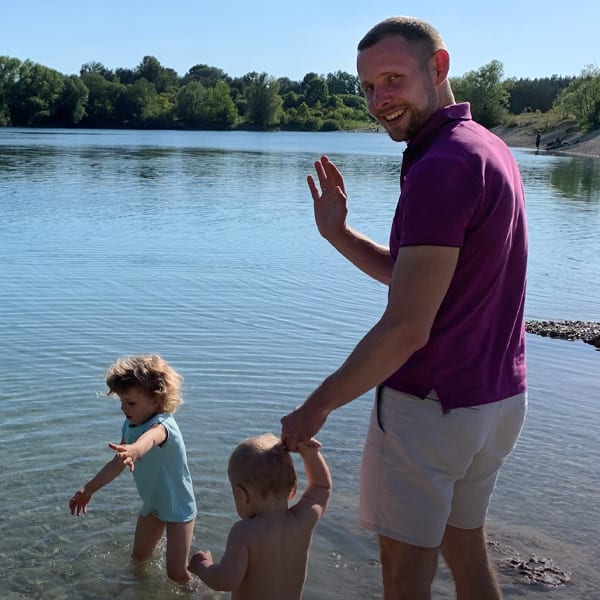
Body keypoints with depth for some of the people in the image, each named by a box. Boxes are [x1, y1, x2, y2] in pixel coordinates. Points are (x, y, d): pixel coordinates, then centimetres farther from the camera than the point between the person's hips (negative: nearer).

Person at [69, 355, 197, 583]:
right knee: (138, 557, 21)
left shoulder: (162, 424, -32)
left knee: (177, 574, -6)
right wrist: (88, 489, 7)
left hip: (178, 506, -7)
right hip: (151, 503, 7)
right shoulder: (130, 424, -8)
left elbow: (150, 438, -59)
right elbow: (117, 463, 6)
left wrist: (133, 450, -81)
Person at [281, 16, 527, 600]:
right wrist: (337, 234, 2)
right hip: (497, 397, 9)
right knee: (465, 548, 23)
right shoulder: (488, 149, 8)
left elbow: (407, 328, -25)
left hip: (430, 404, -9)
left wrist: (316, 406, -15)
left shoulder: (441, 167, -23)